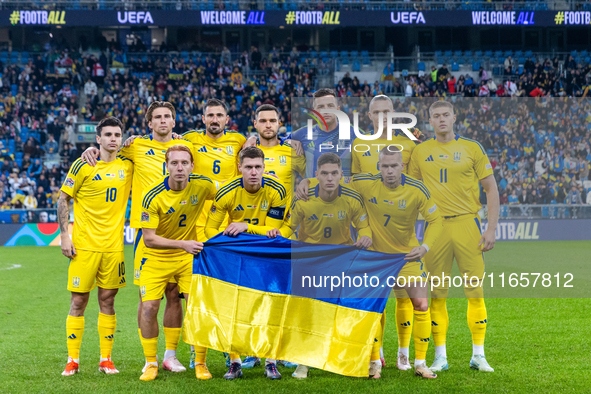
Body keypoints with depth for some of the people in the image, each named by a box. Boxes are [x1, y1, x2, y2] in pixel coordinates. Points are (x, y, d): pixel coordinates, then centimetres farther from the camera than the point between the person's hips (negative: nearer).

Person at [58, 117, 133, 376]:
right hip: (84, 245, -3)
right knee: (78, 301, 1)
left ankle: (106, 360, 14)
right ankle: (73, 360, 9)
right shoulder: (83, 166, -3)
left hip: (113, 245, 3)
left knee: (107, 301, 6)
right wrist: (64, 234, -6)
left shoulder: (128, 165, 5)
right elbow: (63, 199, 0)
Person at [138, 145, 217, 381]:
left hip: (189, 256, 2)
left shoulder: (202, 186, -13)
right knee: (148, 308, -9)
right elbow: (149, 239, -20)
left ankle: (200, 363, 10)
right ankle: (151, 363, 10)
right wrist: (183, 244, -29)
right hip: (157, 258, -1)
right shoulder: (152, 197, -21)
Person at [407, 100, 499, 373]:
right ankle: (440, 357, 10)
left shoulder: (472, 148, 5)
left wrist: (491, 229, -3)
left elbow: (491, 189, 5)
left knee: (475, 291, -2)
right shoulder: (420, 151, 9)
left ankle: (478, 355, 8)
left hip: (467, 224, -1)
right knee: (436, 293, 2)